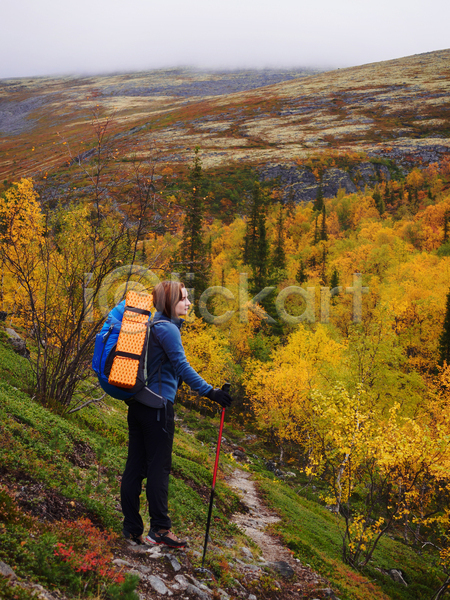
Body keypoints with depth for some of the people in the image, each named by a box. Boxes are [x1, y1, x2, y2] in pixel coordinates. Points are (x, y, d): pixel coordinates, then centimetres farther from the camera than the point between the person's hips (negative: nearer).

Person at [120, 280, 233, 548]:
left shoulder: (151, 326, 17)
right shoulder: (167, 328, -12)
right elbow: (181, 366, -20)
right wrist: (210, 391, -23)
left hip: (138, 403, 9)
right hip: (158, 406, -9)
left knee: (135, 466, 9)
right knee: (159, 467, -2)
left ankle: (132, 528, 16)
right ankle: (160, 528, 4)